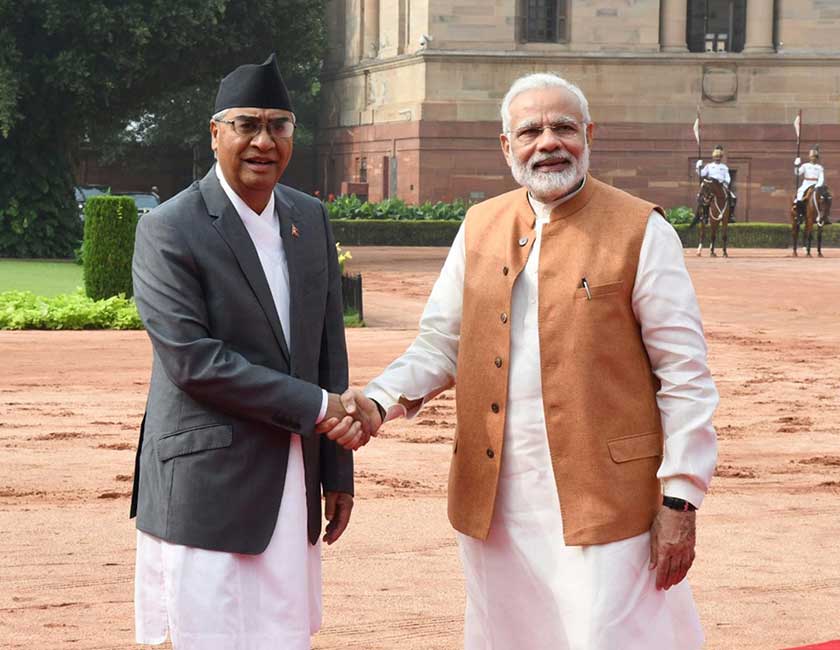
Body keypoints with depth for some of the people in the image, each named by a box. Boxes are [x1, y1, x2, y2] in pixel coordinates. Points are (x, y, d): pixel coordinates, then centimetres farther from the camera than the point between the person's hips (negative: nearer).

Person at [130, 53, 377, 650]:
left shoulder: (311, 219, 10)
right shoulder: (169, 230, -10)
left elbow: (329, 347, 12)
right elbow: (190, 359, -17)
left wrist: (338, 472, 10)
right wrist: (317, 408, -16)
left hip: (294, 482, 6)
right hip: (209, 487, -6)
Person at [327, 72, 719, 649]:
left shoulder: (641, 231, -4)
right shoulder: (480, 227, 11)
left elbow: (684, 374, -6)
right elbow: (440, 343, 13)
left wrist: (680, 499, -10)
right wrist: (379, 401, -6)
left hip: (602, 504, -5)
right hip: (496, 504, 5)